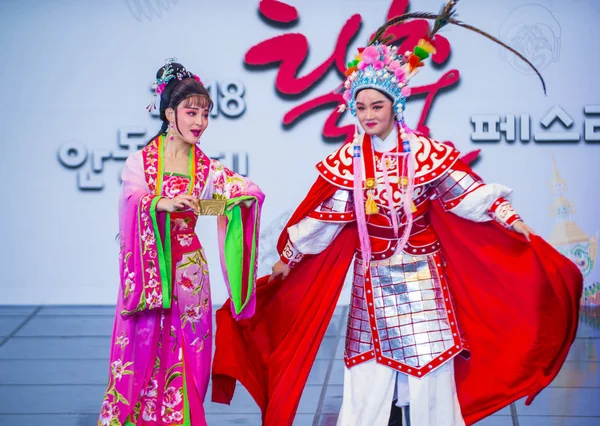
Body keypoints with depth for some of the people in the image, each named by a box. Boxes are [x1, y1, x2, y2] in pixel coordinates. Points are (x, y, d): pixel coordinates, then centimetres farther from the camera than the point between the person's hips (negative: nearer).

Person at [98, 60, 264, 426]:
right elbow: (133, 200, -19)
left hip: (189, 272, 2)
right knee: (142, 350, 1)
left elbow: (252, 191, -7)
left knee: (186, 358, 4)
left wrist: (222, 200, -27)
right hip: (147, 269, -2)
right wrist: (166, 204, -39)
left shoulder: (206, 168, 4)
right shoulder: (140, 161, -2)